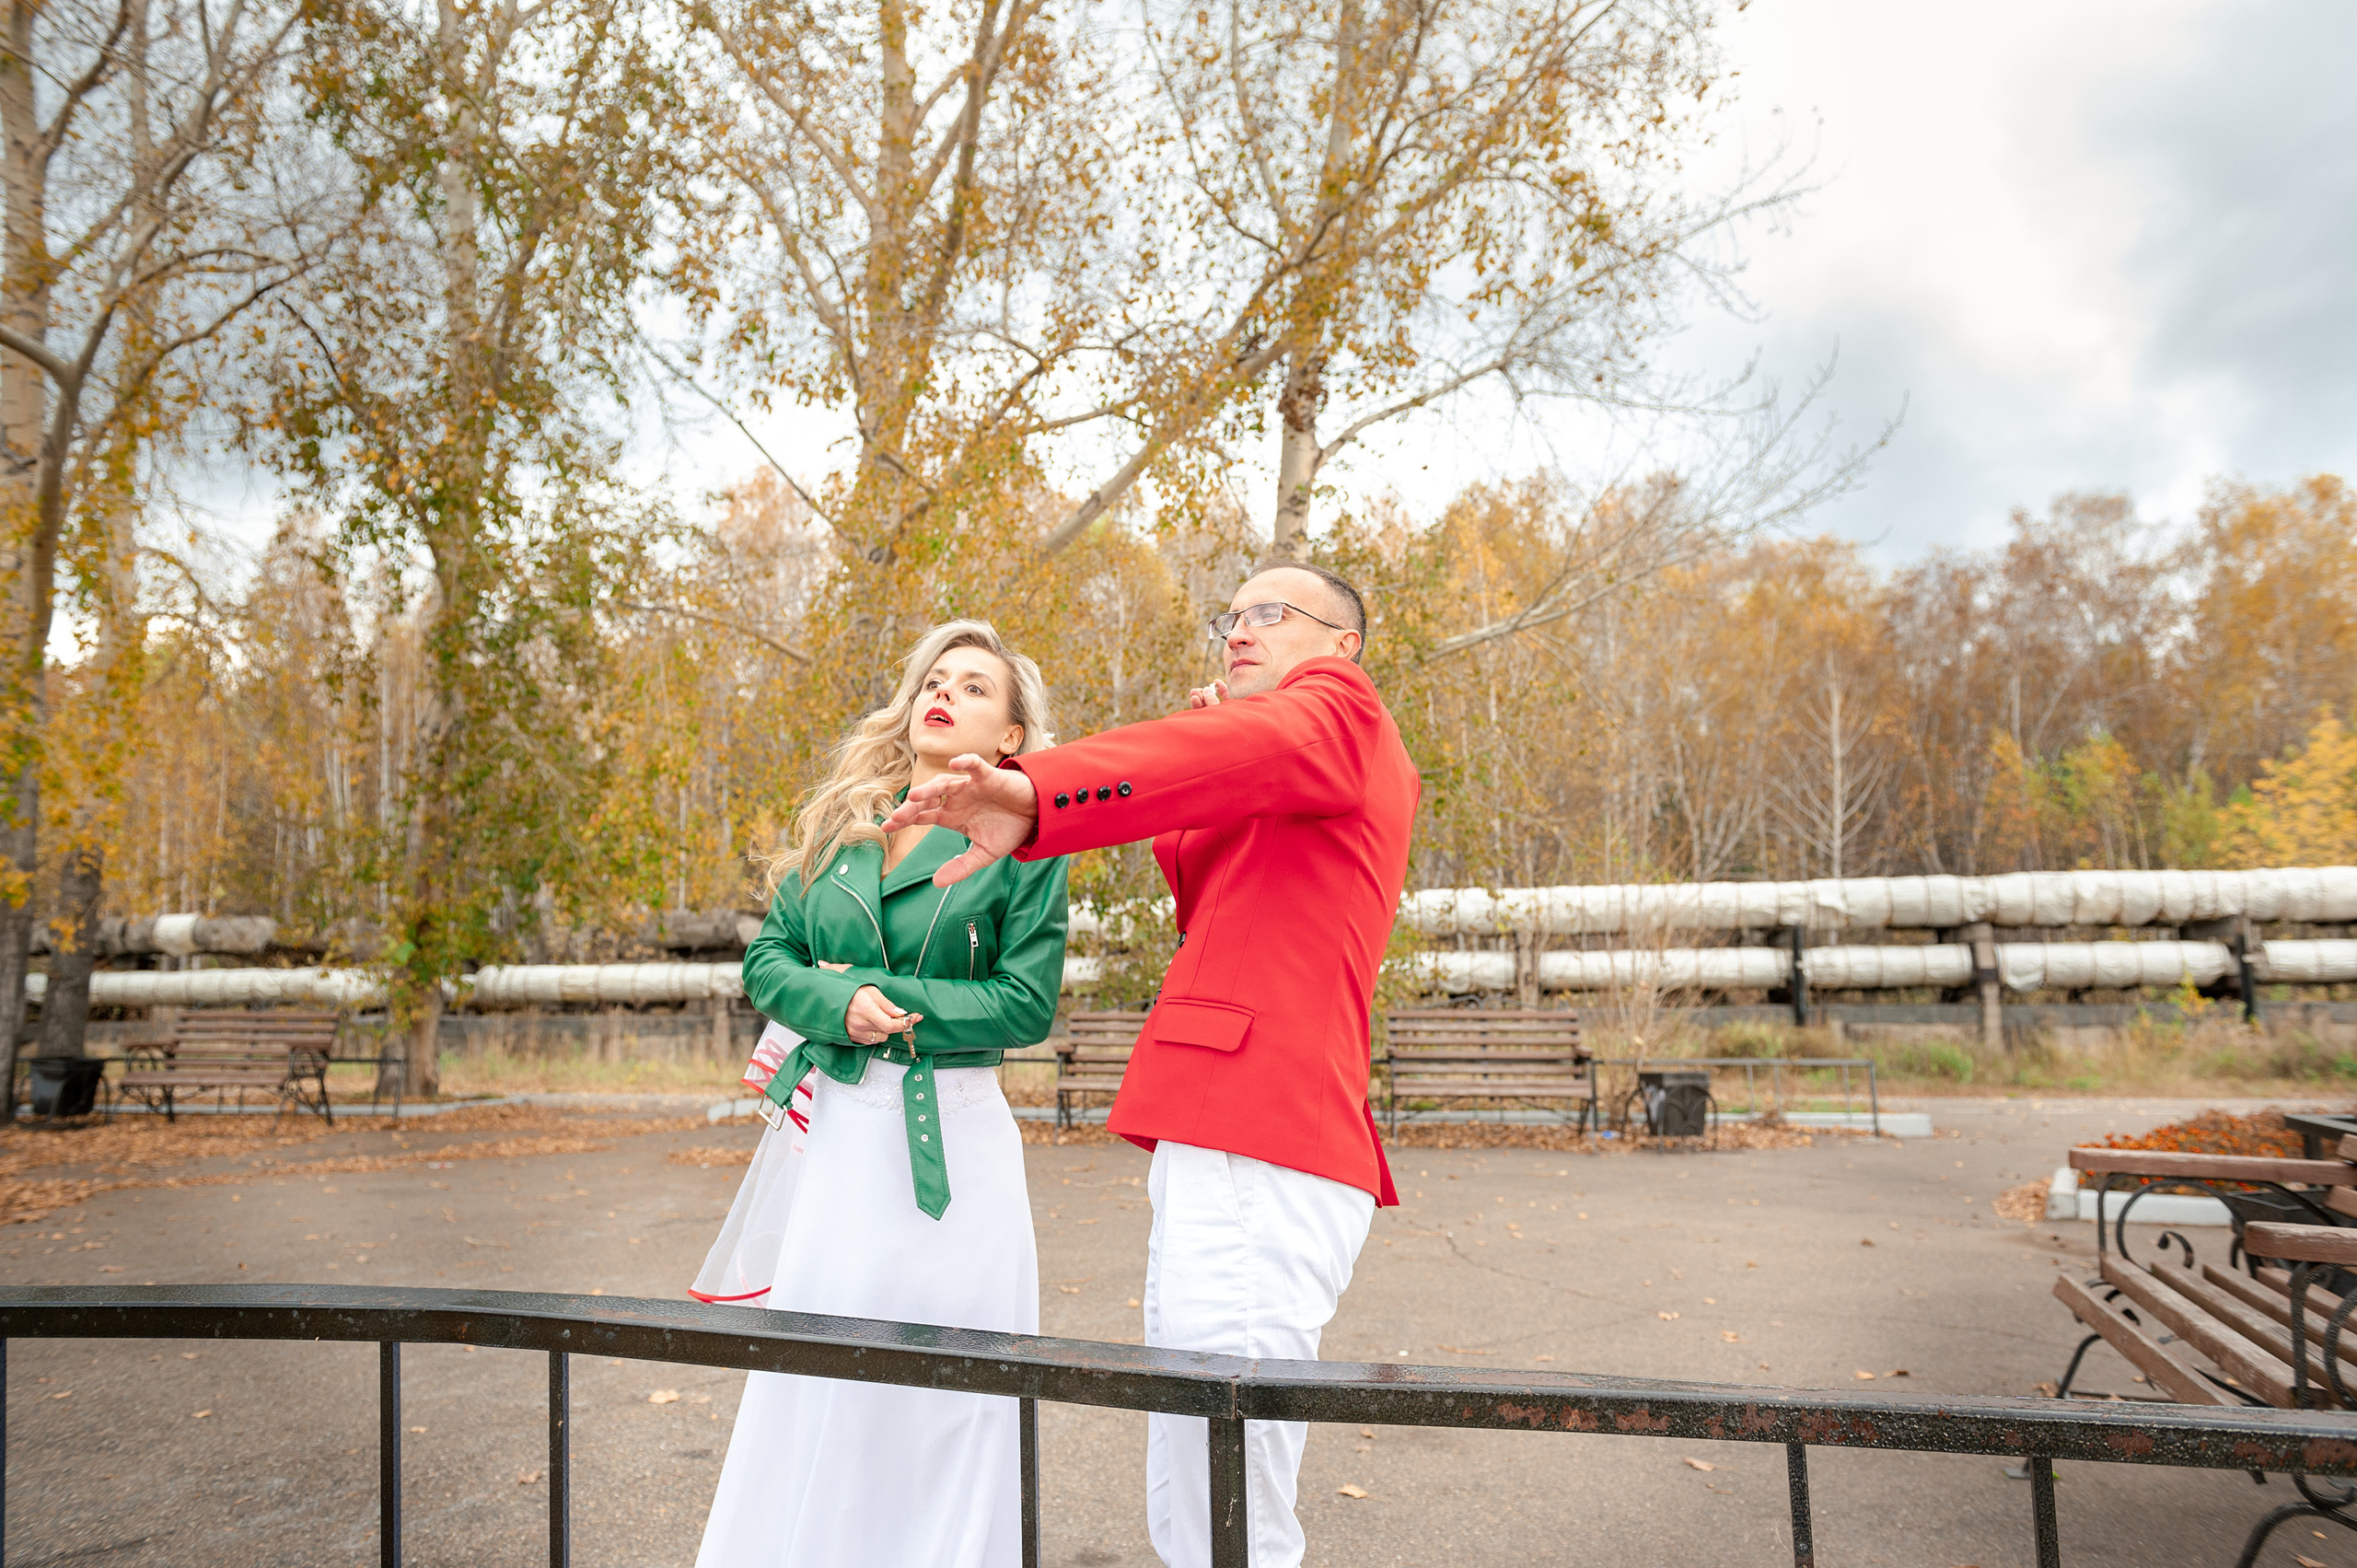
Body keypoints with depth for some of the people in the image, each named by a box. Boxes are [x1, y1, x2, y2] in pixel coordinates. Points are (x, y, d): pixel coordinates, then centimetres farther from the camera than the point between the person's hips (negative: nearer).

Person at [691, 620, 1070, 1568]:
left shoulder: (1022, 845, -3)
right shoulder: (839, 824, 10)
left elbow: (1026, 1002, -8)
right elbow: (767, 958, 8)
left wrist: (887, 999, -13)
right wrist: (839, 1005, -12)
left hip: (949, 1140, -3)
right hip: (832, 1133, 4)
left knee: (938, 1393, 4)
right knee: (813, 1375, 9)